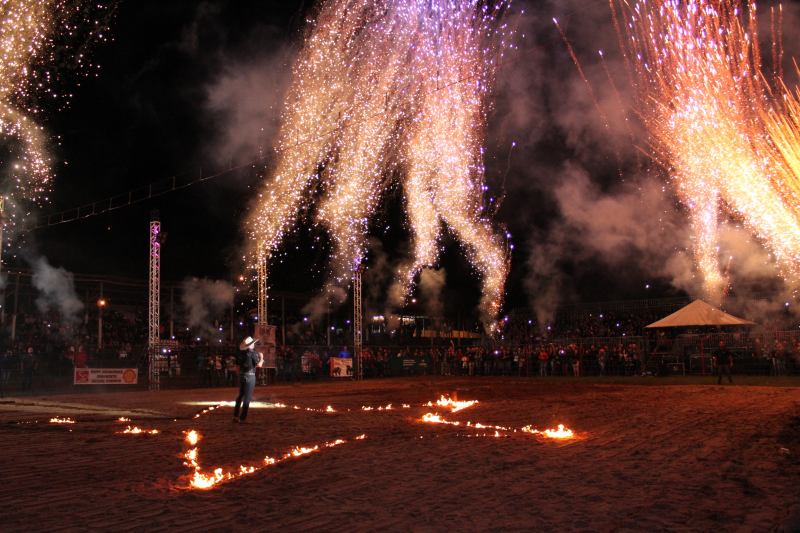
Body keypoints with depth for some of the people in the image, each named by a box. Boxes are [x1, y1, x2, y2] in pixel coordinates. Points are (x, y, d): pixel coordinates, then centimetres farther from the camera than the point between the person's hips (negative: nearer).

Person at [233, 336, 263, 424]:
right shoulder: (252, 353, -14)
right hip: (249, 376, -7)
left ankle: (235, 416, 20)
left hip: (241, 375, 7)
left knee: (240, 395, 19)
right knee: (247, 398, -1)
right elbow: (259, 365, -12)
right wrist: (261, 357, 5)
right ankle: (243, 419, 1)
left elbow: (237, 366, 12)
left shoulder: (241, 353, 6)